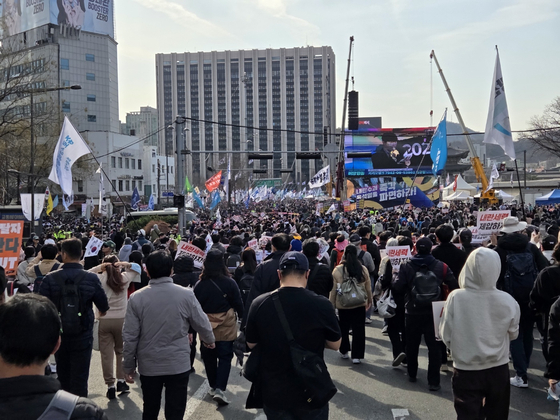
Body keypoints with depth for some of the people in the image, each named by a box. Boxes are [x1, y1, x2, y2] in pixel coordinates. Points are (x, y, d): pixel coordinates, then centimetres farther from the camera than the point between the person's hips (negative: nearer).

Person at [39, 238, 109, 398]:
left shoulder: (50, 279, -12)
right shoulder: (91, 278, -13)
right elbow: (104, 307, -5)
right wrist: (102, 312, 19)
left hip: (59, 335, 2)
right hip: (83, 337, -2)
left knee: (63, 376, 21)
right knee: (80, 378, 6)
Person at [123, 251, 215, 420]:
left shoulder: (137, 298, -9)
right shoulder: (186, 295, -11)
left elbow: (130, 336, -6)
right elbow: (202, 323, 0)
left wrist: (128, 366, 7)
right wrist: (209, 340, 22)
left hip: (149, 365, 2)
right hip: (179, 364, -1)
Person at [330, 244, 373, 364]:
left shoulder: (337, 270, -10)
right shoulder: (363, 269, -5)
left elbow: (333, 289, -5)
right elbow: (368, 287, 6)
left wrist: (332, 304, 5)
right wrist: (369, 300, 22)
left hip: (342, 305, 0)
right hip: (360, 305, 0)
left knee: (343, 329, 17)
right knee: (358, 330, 7)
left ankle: (344, 352, 31)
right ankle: (356, 356, 7)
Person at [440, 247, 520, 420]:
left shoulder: (456, 297, -20)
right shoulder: (508, 301, -15)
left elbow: (446, 336, -10)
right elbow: (513, 334, 3)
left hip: (466, 371, -2)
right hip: (499, 370, 2)